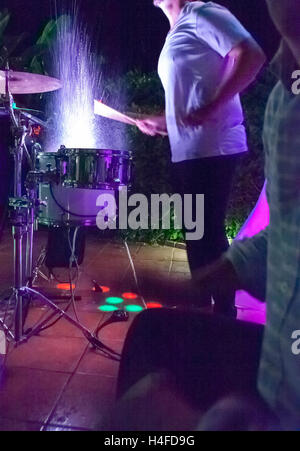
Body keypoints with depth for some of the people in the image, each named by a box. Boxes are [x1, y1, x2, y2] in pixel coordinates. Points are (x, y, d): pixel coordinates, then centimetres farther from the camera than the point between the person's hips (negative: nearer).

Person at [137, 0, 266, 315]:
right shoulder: (176, 34, 24)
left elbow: (251, 56, -16)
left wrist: (211, 109, -22)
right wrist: (160, 122, 17)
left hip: (211, 148, -10)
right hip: (187, 151, 10)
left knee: (209, 235, -6)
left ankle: (225, 316, 7)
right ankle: (202, 306, 26)